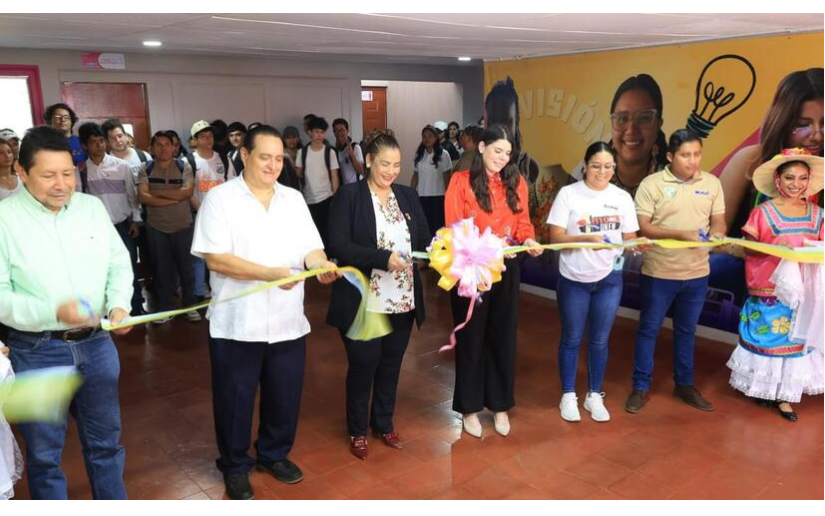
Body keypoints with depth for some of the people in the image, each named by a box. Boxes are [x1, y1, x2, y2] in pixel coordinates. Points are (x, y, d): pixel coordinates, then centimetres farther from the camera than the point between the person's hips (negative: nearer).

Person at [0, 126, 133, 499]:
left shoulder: (92, 207, 3)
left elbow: (119, 262, 8)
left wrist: (119, 304, -10)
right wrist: (53, 312, -26)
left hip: (97, 344, 4)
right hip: (36, 353, -4)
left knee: (105, 441, 19)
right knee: (44, 452, 13)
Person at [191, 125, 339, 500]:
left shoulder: (293, 199, 8)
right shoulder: (220, 198, -7)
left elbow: (310, 248, 5)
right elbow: (215, 259, -15)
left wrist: (322, 265, -18)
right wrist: (270, 274, -23)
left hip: (288, 321, 4)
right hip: (237, 323, -4)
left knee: (285, 396, 16)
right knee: (235, 399, 11)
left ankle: (274, 454, 39)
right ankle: (235, 466, 32)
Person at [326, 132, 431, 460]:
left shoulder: (408, 196, 7)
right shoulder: (348, 196, -8)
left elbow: (424, 240, 6)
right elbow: (338, 245, -17)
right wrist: (383, 258, -25)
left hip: (403, 302, 5)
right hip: (363, 304, -4)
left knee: (391, 365, 18)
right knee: (363, 366, 10)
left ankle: (384, 423, 39)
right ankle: (357, 430, 32)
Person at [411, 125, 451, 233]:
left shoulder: (443, 154, -5)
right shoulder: (419, 155, 7)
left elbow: (446, 177, -3)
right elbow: (415, 176, 11)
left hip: (438, 196, -3)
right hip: (421, 196, 4)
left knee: (437, 225, 3)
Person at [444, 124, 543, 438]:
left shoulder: (517, 182, 6)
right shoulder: (461, 181, -6)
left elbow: (522, 221, 8)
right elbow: (454, 227, -10)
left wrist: (528, 240, -14)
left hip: (506, 268, 4)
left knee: (503, 337, 12)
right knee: (471, 338, 8)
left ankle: (500, 405, 29)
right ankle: (470, 408, 24)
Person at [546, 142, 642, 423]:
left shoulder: (622, 197, 2)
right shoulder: (568, 193, -7)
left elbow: (629, 238, 3)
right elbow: (556, 237, -12)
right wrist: (586, 238, -27)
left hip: (609, 279, 3)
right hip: (574, 279, -2)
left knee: (599, 341, 12)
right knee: (572, 339, 10)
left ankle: (594, 396, 29)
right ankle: (568, 396, 25)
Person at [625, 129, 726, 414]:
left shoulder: (712, 183, 4)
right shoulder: (651, 184, -9)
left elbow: (718, 221, 7)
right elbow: (642, 227, -12)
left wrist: (716, 235, -16)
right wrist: (680, 234, -23)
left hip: (697, 274, 4)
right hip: (659, 273, -3)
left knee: (686, 331, 17)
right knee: (648, 329, 6)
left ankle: (685, 384, 32)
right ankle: (641, 387, 19)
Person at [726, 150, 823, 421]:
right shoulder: (763, 212, -7)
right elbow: (749, 250, -6)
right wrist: (775, 249, -22)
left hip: (803, 290, 4)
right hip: (769, 290, -4)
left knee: (795, 338, 10)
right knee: (768, 338, 3)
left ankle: (783, 394, 22)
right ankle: (764, 386, 17)